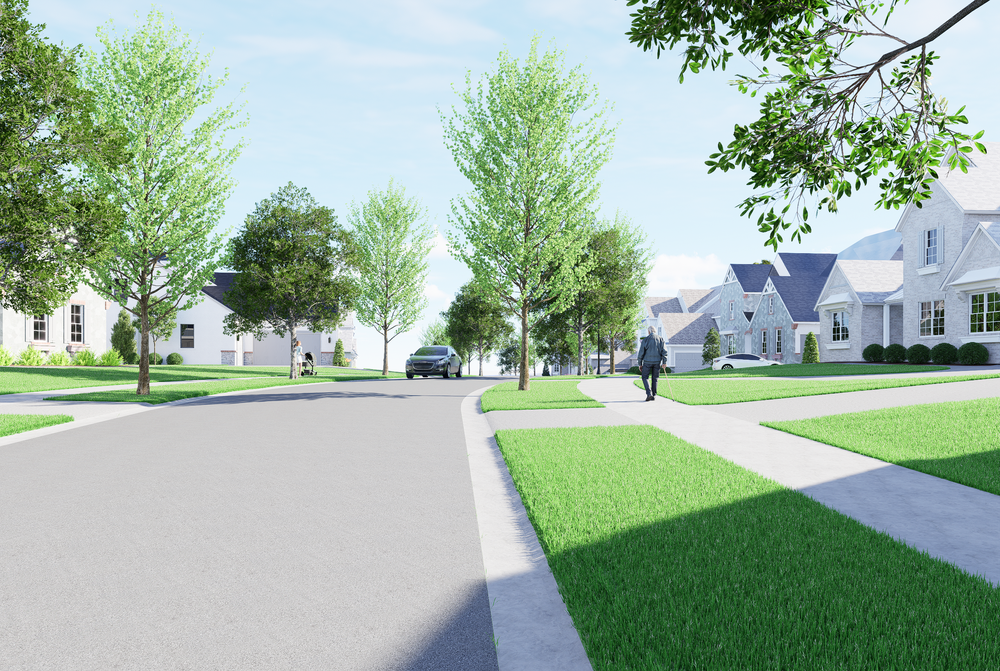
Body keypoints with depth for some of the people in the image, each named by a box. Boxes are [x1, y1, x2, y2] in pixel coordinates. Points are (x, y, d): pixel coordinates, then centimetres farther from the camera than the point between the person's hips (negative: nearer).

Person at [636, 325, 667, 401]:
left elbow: (641, 352, -2)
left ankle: (649, 394, -11)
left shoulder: (645, 339, -1)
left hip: (647, 361, -3)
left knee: (645, 377, 6)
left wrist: (640, 364, 5)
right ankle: (654, 395, 14)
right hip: (657, 361, 3)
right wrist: (664, 362, -3)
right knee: (655, 378, 13)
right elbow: (664, 351, -2)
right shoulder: (660, 339, 6)